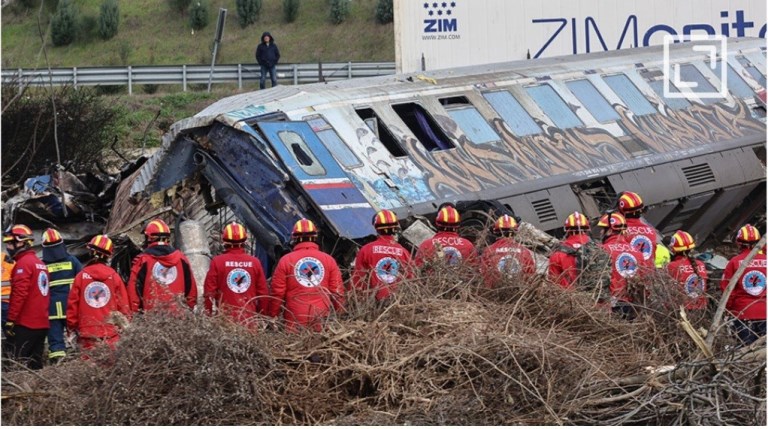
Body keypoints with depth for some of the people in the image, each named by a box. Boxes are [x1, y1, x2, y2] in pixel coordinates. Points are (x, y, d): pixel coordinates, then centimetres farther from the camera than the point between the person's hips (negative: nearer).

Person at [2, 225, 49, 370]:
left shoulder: (23, 263, -11)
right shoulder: (40, 264, 16)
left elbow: (19, 294, -18)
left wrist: (10, 320, -17)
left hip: (25, 325, -9)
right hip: (42, 324, 9)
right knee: (35, 364, 10)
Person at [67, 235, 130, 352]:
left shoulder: (81, 276, 0)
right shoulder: (114, 276, 0)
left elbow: (72, 304, 3)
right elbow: (123, 304, 3)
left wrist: (71, 327, 14)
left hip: (87, 332, 0)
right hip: (111, 333, 0)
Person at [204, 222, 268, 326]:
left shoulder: (217, 262, -4)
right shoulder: (254, 262, 2)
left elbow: (209, 291, -1)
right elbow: (263, 293, 8)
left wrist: (208, 315, 10)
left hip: (225, 317, -2)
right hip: (249, 317, 2)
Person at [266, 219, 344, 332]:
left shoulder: (286, 260, 1)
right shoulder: (328, 260, 6)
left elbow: (277, 293, 2)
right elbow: (337, 292, 7)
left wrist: (271, 318, 11)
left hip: (295, 323, -2)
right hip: (322, 322, 2)